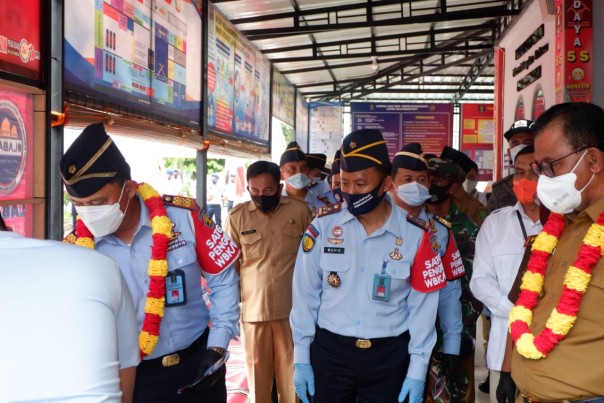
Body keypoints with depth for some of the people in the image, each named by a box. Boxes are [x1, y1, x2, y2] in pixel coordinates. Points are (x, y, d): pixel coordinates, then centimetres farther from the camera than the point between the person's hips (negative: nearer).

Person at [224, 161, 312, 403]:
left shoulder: (300, 210, -2)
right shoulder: (237, 216, -1)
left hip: (291, 308, 0)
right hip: (252, 308, 1)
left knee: (291, 374, 9)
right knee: (257, 373, 13)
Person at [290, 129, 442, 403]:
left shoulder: (415, 234, -8)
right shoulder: (323, 226, -7)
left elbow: (422, 305, -2)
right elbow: (305, 295, -1)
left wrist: (417, 370, -2)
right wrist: (301, 359, 0)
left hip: (389, 357, 0)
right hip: (329, 352, 0)